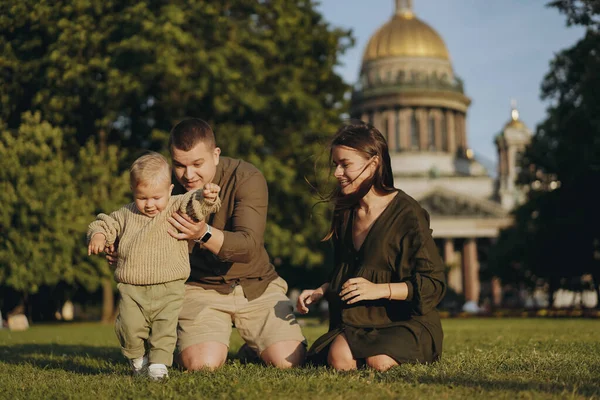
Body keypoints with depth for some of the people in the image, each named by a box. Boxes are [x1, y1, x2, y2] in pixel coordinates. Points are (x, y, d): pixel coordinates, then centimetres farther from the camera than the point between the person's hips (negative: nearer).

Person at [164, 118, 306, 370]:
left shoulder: (247, 178, -15)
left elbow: (248, 247, -27)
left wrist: (204, 233, -46)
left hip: (255, 285, 0)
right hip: (200, 287, 0)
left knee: (289, 360, -15)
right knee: (202, 364, -24)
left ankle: (252, 345, 21)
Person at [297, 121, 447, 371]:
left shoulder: (406, 213, -11)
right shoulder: (346, 214, 12)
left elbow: (433, 284, -13)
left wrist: (379, 289, -23)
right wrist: (320, 292, 7)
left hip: (406, 321, -4)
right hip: (358, 321, 5)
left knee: (379, 362, -34)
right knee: (339, 359, -28)